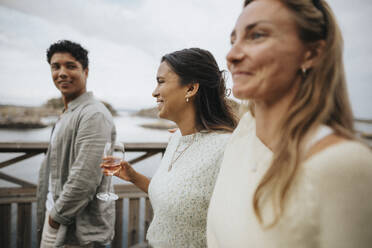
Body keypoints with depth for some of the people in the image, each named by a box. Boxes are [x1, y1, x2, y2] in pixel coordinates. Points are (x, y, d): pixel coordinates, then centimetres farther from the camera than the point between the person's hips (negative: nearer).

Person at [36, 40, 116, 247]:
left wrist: (57, 216, -14)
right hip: (55, 220, 9)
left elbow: (85, 179, -26)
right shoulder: (66, 115, 12)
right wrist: (49, 215, 12)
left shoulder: (94, 115, -20)